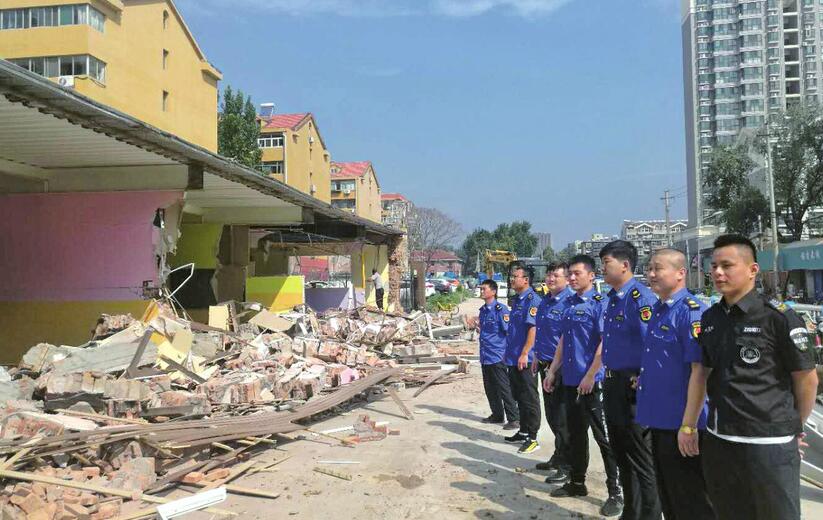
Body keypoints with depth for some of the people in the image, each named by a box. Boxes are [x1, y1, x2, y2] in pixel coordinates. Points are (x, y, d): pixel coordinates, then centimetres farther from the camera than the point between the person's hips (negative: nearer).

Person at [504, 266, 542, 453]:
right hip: (513, 358, 9)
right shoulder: (517, 299, 14)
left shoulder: (532, 300, -15)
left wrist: (524, 354, -24)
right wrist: (509, 351, 20)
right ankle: (523, 431, 28)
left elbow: (533, 328, -21)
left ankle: (532, 438, 6)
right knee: (519, 396, 17)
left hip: (525, 359, -9)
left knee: (529, 398, -1)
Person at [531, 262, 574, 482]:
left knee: (561, 418, -2)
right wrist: (537, 357, 20)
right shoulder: (545, 301, 12)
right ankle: (558, 458, 31)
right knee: (551, 415, 18)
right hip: (545, 365, 9)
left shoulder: (569, 303, -16)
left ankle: (566, 466, 8)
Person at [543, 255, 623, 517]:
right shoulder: (570, 303, 12)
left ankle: (615, 493, 7)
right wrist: (552, 371, 15)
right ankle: (577, 482, 30)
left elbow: (605, 342, -16)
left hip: (592, 382, -8)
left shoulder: (599, 303, -11)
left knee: (604, 437, -1)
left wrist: (590, 376, -19)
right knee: (575, 434, 17)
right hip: (570, 380, 8)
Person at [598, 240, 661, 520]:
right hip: (613, 385, 10)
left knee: (641, 459, 3)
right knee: (621, 454, 20)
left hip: (633, 387, -9)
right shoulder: (611, 298, 11)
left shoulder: (641, 297, -18)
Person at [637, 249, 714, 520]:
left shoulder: (691, 311, -17)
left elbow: (699, 370, -20)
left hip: (680, 423, -9)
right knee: (667, 498, 20)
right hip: (658, 418, 9)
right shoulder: (658, 310, 11)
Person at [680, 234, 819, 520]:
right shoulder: (710, 318, 7)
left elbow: (807, 379, -4)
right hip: (717, 442, 6)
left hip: (769, 446, -5)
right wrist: (688, 426, 12)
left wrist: (793, 427, 7)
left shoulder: (778, 317, -11)